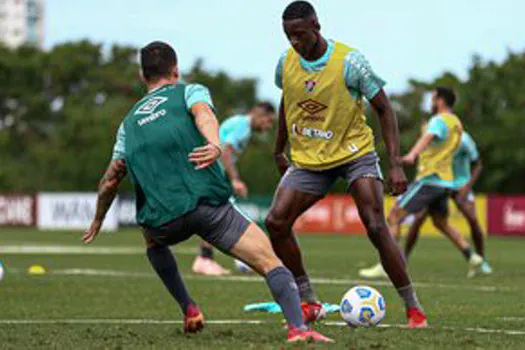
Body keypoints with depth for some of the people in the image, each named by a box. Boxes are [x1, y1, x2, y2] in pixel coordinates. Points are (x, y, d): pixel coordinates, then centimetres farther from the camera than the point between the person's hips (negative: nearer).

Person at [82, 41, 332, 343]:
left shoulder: (130, 122, 25)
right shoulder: (190, 92, 14)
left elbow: (111, 180, 28)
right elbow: (203, 114, -11)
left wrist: (98, 221, 44)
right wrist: (215, 145, -31)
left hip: (163, 220, 4)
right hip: (209, 204, -4)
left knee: (154, 242, 39)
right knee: (271, 262, -6)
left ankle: (188, 308, 26)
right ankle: (298, 327, -30)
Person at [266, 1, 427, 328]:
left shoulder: (349, 61, -18)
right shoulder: (286, 62, -3)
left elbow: (384, 109, -11)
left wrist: (396, 163, -18)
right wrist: (279, 150, 23)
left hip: (354, 153, -4)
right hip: (308, 159, 5)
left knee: (376, 228, -18)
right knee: (276, 222, -11)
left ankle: (413, 308, -7)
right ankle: (310, 303, 2)